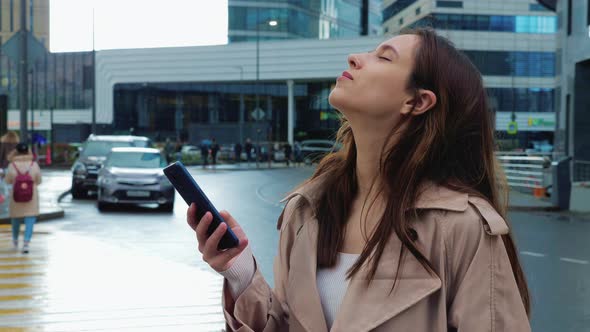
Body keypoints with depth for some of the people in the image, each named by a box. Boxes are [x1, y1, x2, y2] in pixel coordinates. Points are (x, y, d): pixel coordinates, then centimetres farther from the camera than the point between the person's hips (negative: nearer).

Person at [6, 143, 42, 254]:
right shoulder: (34, 165, -9)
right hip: (32, 197, -1)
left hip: (16, 196, 1)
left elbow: (8, 181, 1)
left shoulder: (12, 165, -10)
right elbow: (38, 181, 0)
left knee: (16, 218, 20)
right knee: (30, 220, 1)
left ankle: (15, 241, 39)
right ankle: (26, 243, -14)